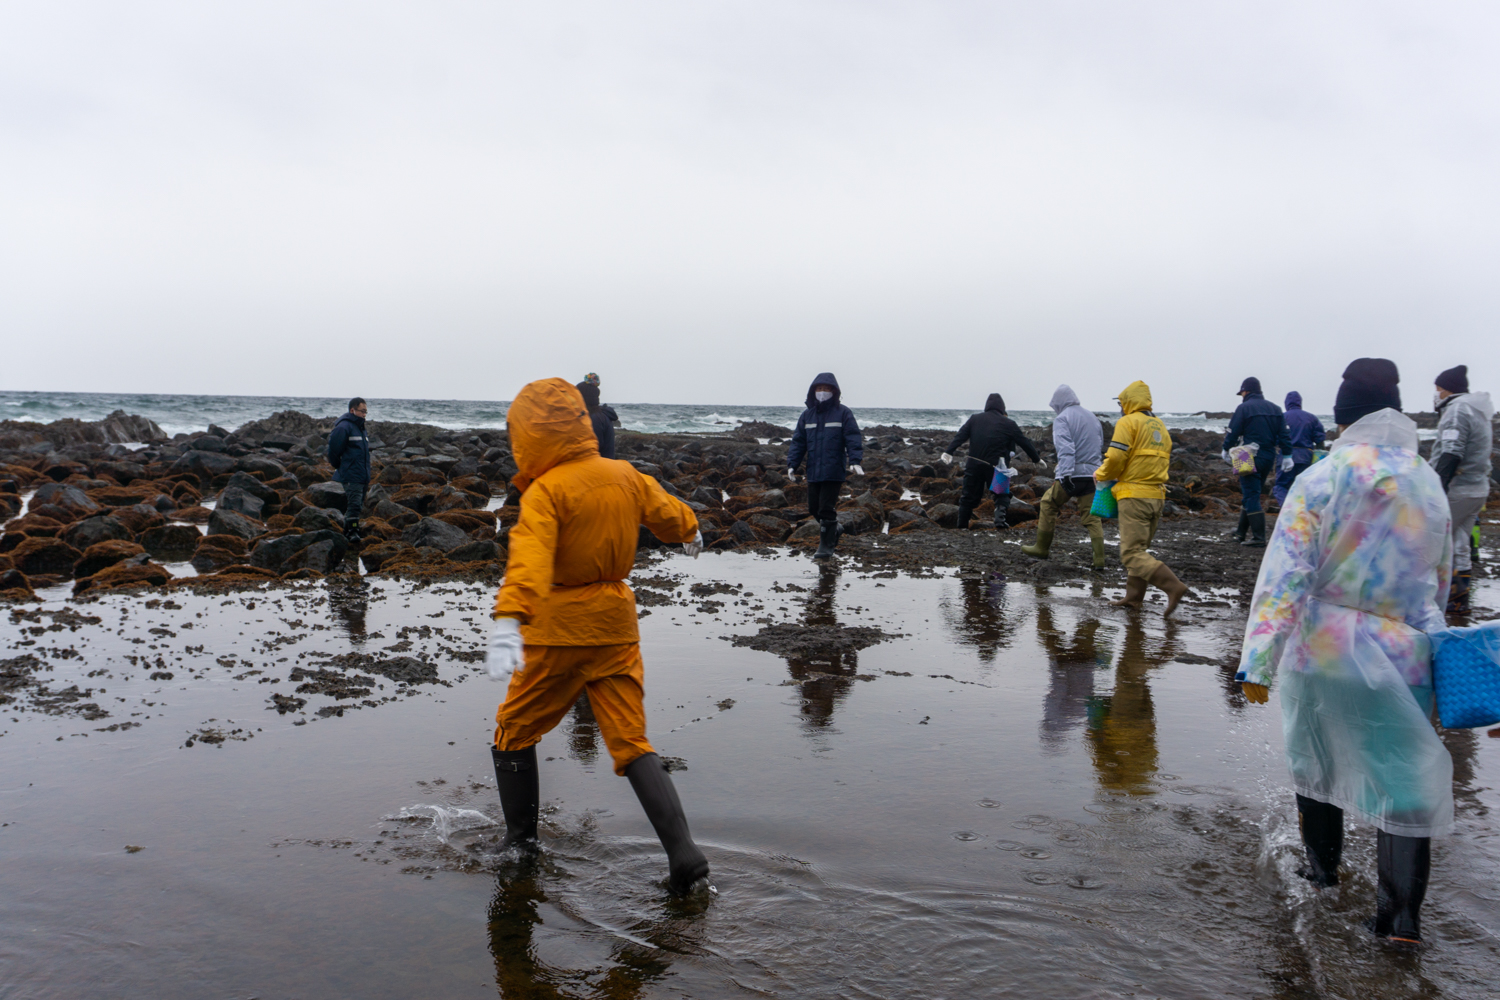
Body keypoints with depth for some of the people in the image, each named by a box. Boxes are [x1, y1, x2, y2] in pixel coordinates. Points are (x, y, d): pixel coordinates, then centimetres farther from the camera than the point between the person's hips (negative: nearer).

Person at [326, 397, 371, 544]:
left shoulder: (361, 428, 18)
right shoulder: (343, 427, -12)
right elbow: (333, 450, -11)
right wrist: (339, 468, 1)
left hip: (362, 477, 9)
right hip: (351, 477, -9)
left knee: (358, 506, 12)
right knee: (354, 504, -14)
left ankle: (347, 533, 21)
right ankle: (352, 532, -12)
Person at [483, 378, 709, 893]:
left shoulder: (546, 491, -14)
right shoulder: (624, 475, 5)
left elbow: (530, 560, -30)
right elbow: (669, 513, 22)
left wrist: (507, 622, -40)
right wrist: (691, 532, 44)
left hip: (560, 629, -5)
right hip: (617, 626, 6)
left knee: (514, 733, 16)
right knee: (631, 742, 7)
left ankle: (520, 843, 24)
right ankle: (683, 853, -3)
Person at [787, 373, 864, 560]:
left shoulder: (843, 413, -2)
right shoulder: (807, 415, 11)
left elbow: (854, 439, -8)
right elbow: (798, 441, 11)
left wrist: (855, 461, -22)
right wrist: (792, 464, 1)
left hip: (834, 472, -5)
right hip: (813, 472, 5)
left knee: (826, 508, -6)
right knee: (814, 508, 10)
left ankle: (826, 546, 5)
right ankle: (834, 530, 35)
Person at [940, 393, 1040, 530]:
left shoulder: (974, 419, 8)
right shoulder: (1008, 424, 3)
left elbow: (960, 436, -1)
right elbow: (1024, 442, 8)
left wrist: (949, 452, -6)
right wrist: (1037, 459, 18)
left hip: (974, 464, 2)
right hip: (995, 466, -2)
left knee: (968, 496, 11)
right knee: (1001, 494, 11)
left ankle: (962, 526, 14)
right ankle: (1000, 517, -14)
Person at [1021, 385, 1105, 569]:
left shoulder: (1062, 418, -5)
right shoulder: (1092, 417, 17)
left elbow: (1065, 448, -17)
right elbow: (1100, 445, 24)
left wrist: (1066, 475, -23)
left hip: (1072, 474, -6)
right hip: (1093, 473, 6)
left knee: (1048, 504, 11)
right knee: (1092, 516, 6)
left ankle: (1042, 548, 17)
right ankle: (1099, 559, 0)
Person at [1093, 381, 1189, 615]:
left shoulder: (1128, 422, -7)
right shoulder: (1160, 426, 19)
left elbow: (1115, 458, -17)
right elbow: (1165, 461, 20)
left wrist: (1100, 474, 2)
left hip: (1134, 495, -9)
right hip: (1157, 496, 9)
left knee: (1132, 553, -9)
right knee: (1139, 548, 17)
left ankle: (1173, 585, -20)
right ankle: (1134, 596, 19)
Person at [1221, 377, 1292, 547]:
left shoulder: (1244, 408, -8)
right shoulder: (1275, 408, 11)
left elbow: (1233, 432, -7)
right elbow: (1283, 434, 9)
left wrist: (1226, 449, 10)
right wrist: (1287, 455, 12)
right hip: (1268, 457, 7)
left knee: (1251, 497, -5)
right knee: (1251, 494, 17)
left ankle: (1258, 538, -10)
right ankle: (1241, 532, 26)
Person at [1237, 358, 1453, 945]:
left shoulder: (1321, 480, -12)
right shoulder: (1429, 482, 3)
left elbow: (1285, 576, -18)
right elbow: (1440, 578, 14)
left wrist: (1258, 661, -16)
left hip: (1323, 649, -2)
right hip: (1403, 651, 3)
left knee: (1316, 758, 19)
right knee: (1405, 774, 8)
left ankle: (1322, 863, 34)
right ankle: (1401, 913, 4)